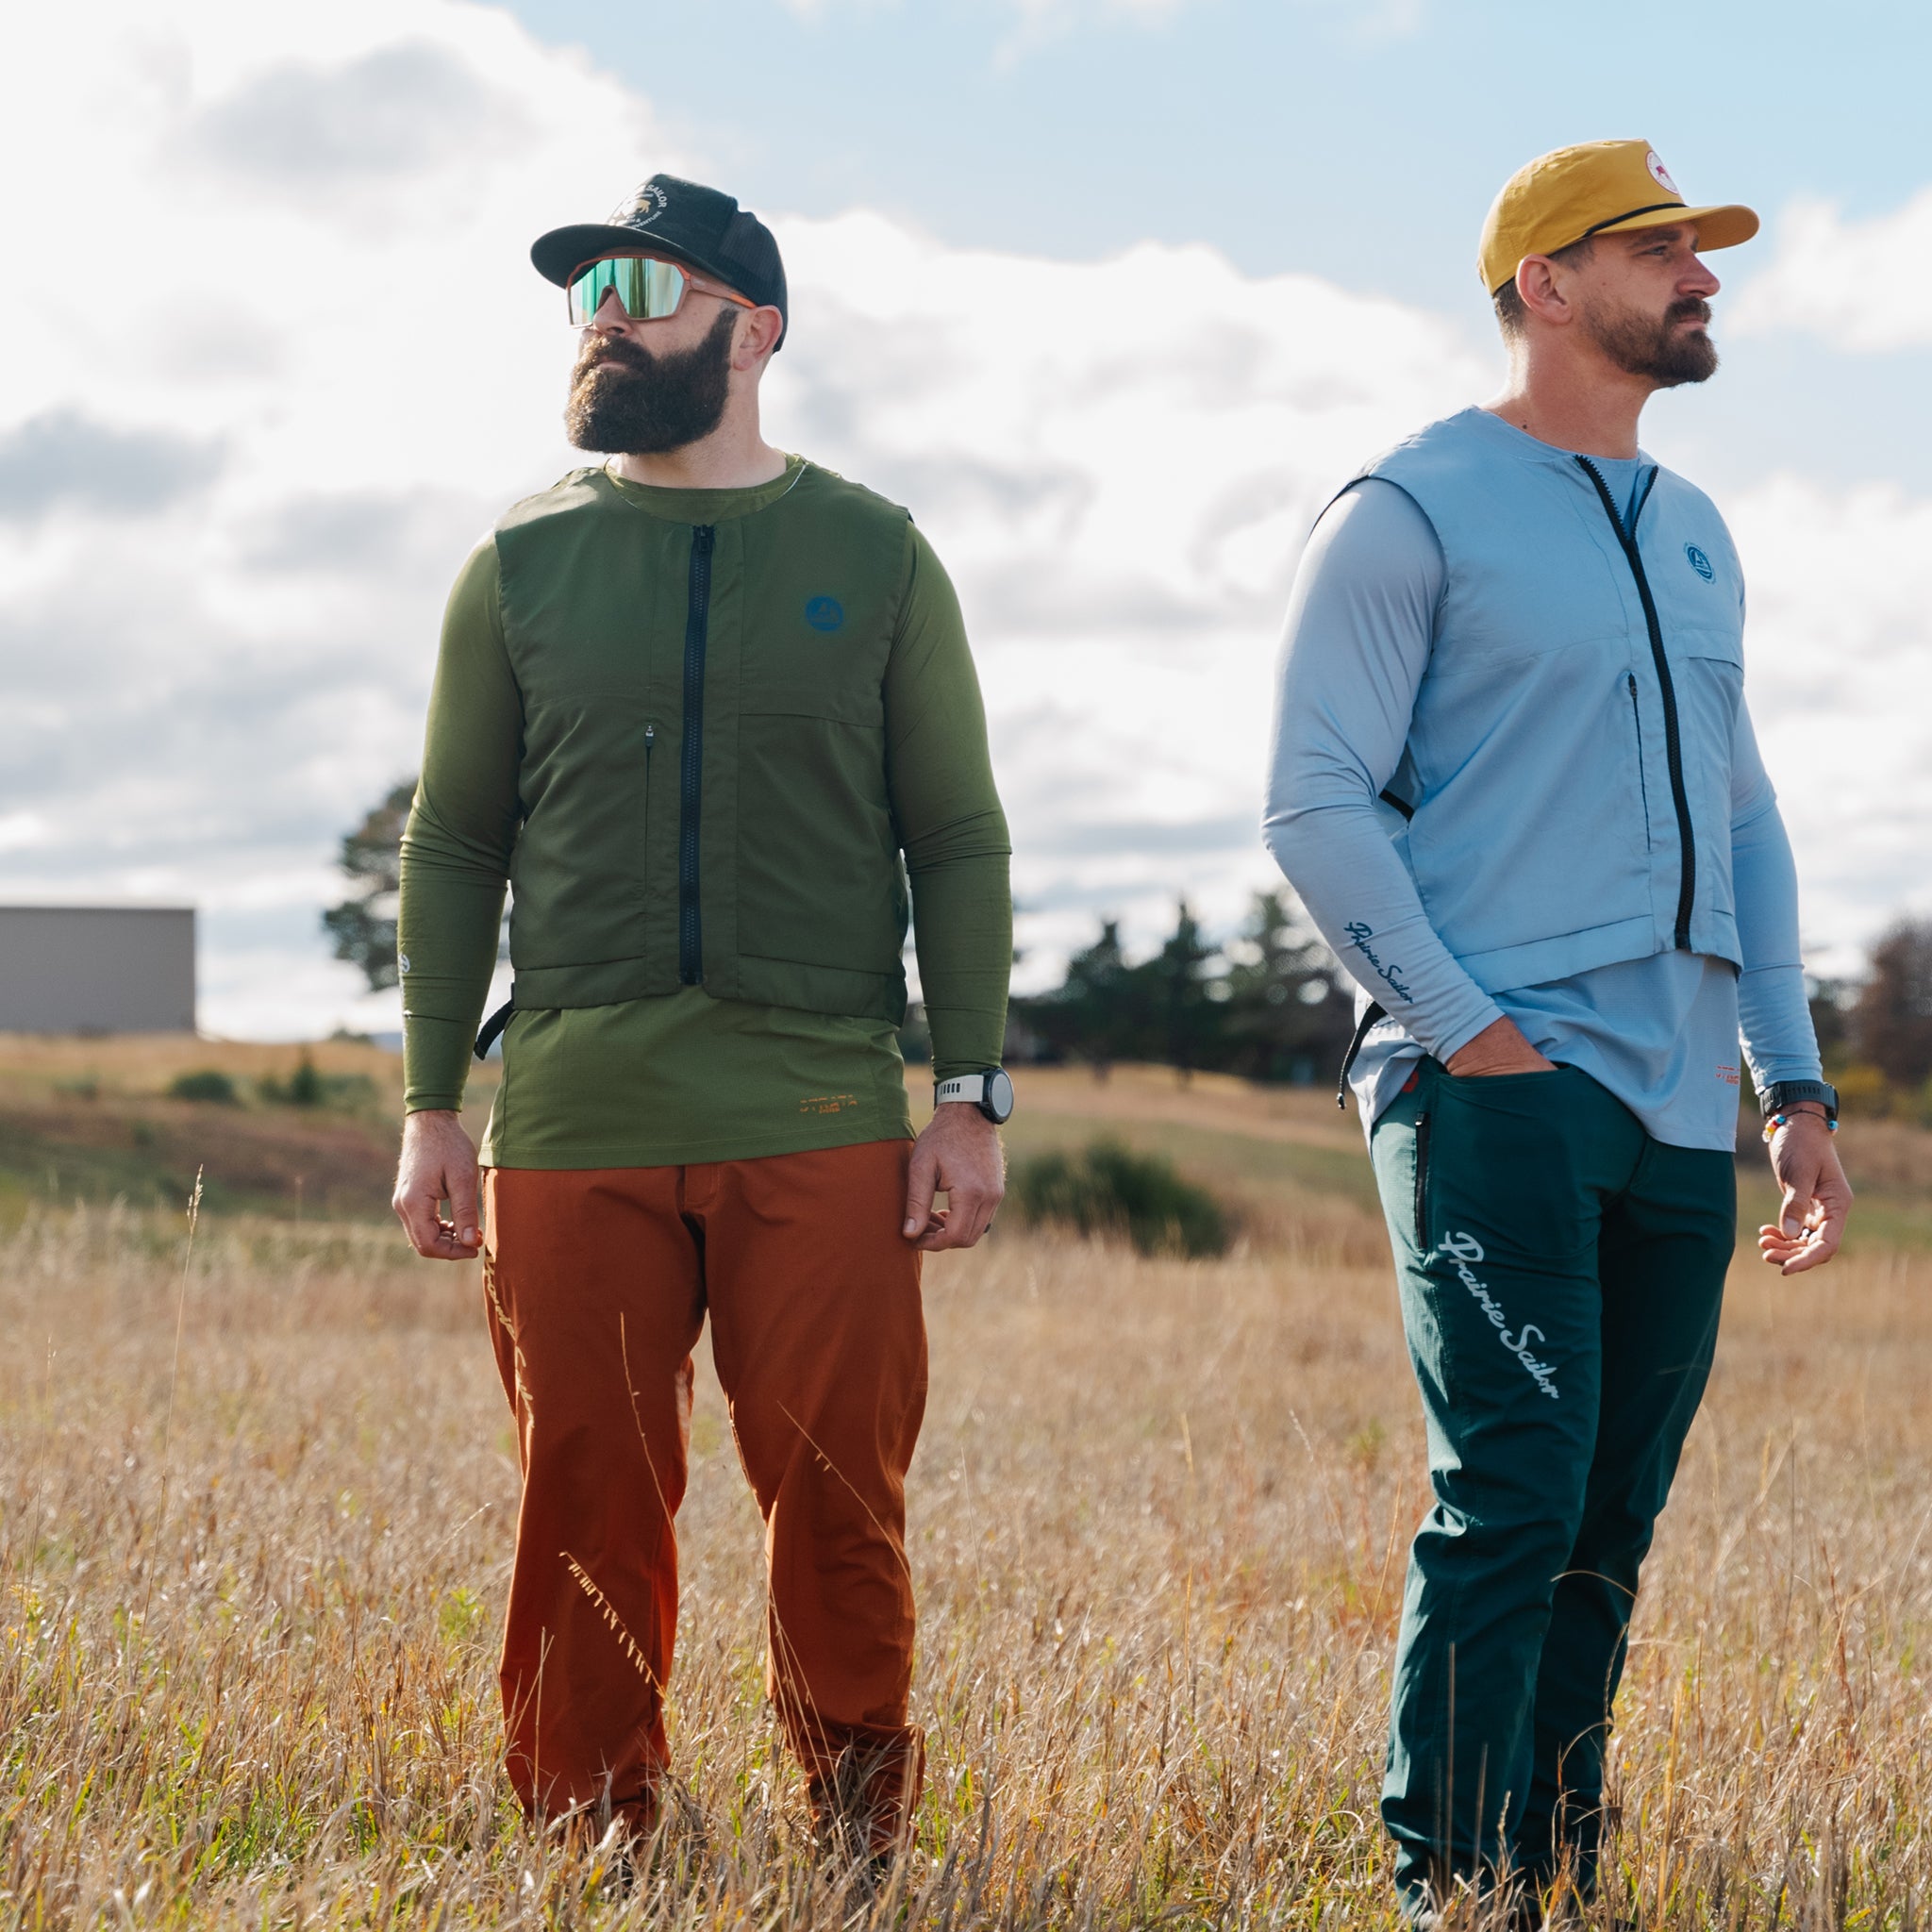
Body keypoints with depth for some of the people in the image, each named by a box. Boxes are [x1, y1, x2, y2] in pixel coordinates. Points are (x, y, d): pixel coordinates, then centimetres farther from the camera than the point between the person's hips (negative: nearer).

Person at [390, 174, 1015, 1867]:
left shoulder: (874, 559, 8)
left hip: (820, 1123, -1)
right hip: (576, 1129, 1)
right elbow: (453, 849, 12)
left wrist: (971, 1094, -1)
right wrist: (432, 1107, 5)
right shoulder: (523, 565, 10)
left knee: (840, 1504, -3)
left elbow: (959, 842, 7)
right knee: (589, 1515, 1)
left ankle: (860, 1842, 11)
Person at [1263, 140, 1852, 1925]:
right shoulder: (1413, 512, -1)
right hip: (1500, 1090, -7)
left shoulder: (1693, 534, 21)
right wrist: (1466, 1029, -13)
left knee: (1610, 1526, 6)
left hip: (1679, 1109, 7)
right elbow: (1318, 804, -7)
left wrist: (1797, 1084, 16)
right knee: (1514, 1499, -15)